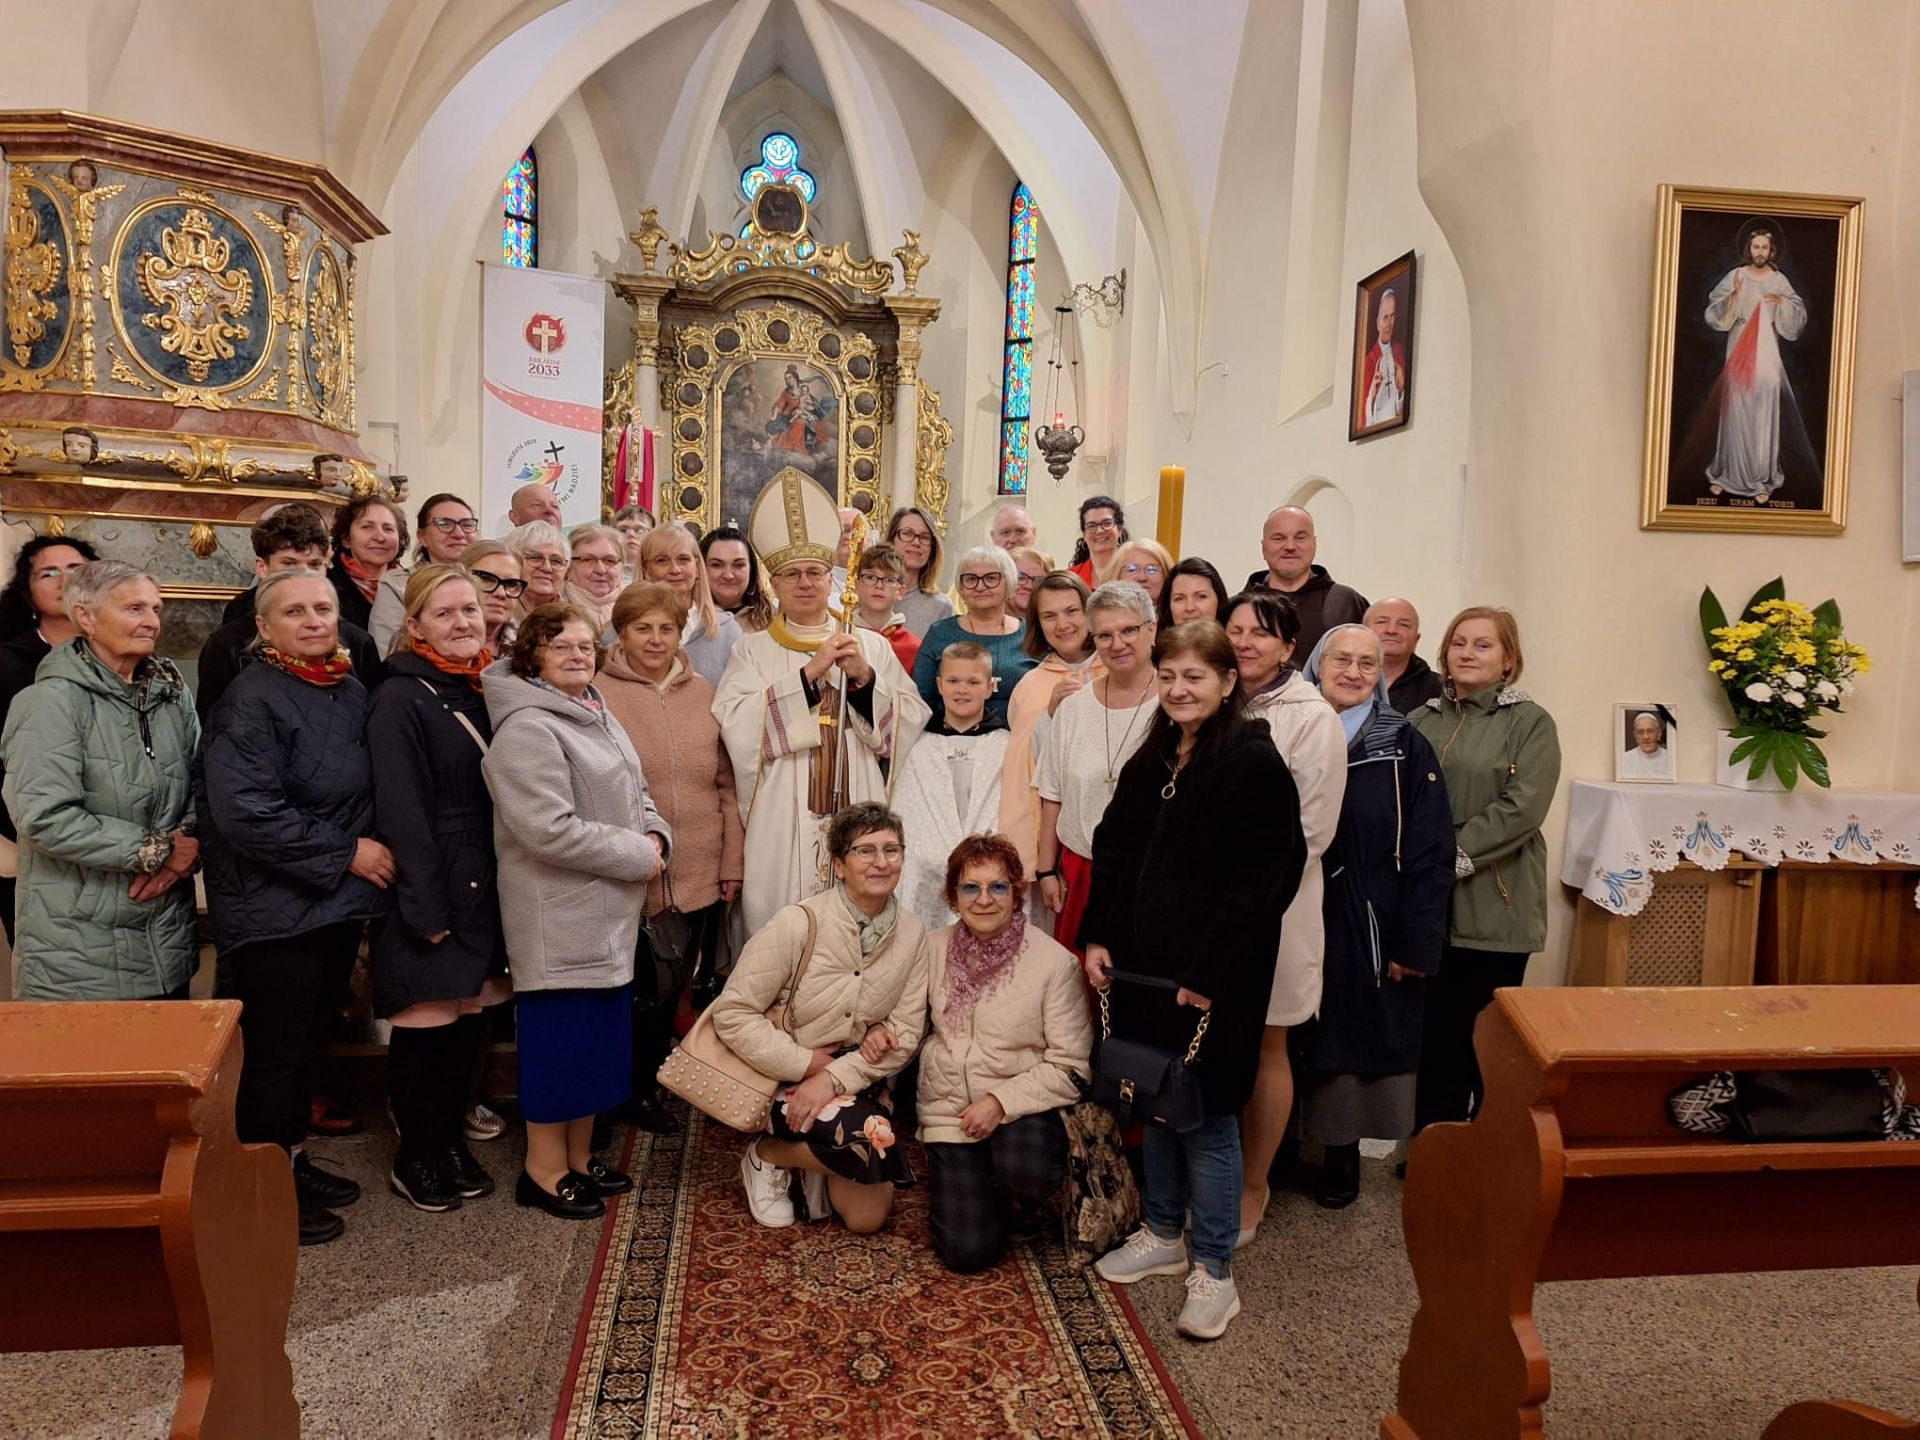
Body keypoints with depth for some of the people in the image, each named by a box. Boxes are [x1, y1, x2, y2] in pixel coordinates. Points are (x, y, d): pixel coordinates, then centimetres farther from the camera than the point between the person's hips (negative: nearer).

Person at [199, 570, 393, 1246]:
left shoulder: (351, 691, 8)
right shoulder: (252, 701, -15)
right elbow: (246, 814, -23)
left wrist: (372, 850, 6)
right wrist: (347, 853, -18)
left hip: (337, 903, 8)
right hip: (275, 908, -7)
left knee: (311, 1039, 18)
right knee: (275, 1051, 2)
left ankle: (294, 1159, 33)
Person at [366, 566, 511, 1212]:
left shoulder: (480, 693, 11)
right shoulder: (400, 699, -11)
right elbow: (400, 812, -16)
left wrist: (501, 892, 10)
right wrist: (428, 911, -17)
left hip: (482, 889, 7)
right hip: (430, 891, -7)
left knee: (470, 1018, 13)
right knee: (427, 1026, 3)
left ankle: (452, 1142, 29)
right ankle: (415, 1159, 20)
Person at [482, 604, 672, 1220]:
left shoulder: (597, 716, 12)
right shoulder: (527, 730, -18)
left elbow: (634, 793, 20)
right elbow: (551, 830, -25)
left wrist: (656, 836, -1)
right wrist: (636, 854, -17)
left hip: (609, 914, 9)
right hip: (558, 915, -9)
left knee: (601, 1031, 16)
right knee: (559, 1033, 1)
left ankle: (579, 1155, 31)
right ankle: (544, 1172, 17)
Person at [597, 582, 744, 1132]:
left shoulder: (703, 693, 8)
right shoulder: (599, 693, -5)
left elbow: (727, 783, 10)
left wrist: (733, 863, 6)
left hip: (700, 876, 4)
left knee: (673, 987, 15)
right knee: (642, 991, 3)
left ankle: (649, 1082, 35)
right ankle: (631, 1091, 26)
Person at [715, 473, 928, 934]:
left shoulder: (872, 645, 9)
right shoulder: (753, 650, 5)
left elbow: (912, 725, 1)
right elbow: (737, 727, -12)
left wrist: (865, 677, -13)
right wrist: (809, 673, -16)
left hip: (857, 817, 1)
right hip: (784, 822, -1)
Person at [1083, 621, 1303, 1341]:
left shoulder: (1254, 763, -13)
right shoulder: (1151, 762, 11)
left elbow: (1260, 882, -17)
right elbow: (1111, 852, 14)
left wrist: (1209, 974, -18)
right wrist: (1096, 937, 4)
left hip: (1212, 976, -7)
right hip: (1140, 964, 7)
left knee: (1206, 1115, 2)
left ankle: (1213, 1270, 17)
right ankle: (1161, 1234, 35)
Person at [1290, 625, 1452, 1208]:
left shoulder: (1406, 748, -3)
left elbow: (1429, 853, -7)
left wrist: (1415, 943, -12)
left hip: (1369, 929, -2)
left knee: (1358, 1042, 7)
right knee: (1296, 1042, 9)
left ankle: (1343, 1152, 23)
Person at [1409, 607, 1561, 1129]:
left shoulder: (1531, 723, -1)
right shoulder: (1421, 721, 11)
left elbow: (1521, 808, -13)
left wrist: (1451, 856, -17)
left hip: (1494, 907, -3)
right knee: (1432, 1032, 9)